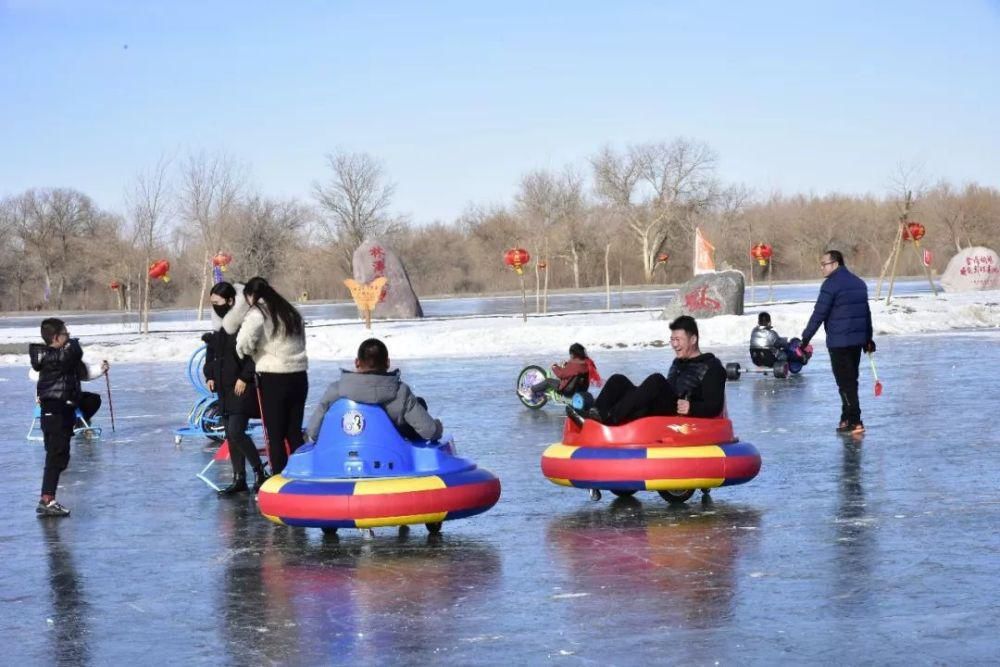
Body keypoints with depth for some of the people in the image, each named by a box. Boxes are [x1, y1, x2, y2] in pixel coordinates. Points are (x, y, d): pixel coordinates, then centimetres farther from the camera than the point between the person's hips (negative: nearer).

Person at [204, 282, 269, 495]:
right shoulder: (219, 327, 12)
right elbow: (211, 353, 21)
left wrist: (245, 378, -17)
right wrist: (210, 376, 9)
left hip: (243, 387, -9)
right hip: (225, 388, 9)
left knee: (236, 432, -15)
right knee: (231, 435, 10)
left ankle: (259, 473, -1)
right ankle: (239, 479, 17)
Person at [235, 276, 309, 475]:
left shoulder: (256, 313, -7)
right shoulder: (291, 312, 16)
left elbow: (244, 343, -20)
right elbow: (301, 342, 14)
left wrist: (244, 352, 1)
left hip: (273, 378, -6)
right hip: (299, 376, 6)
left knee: (275, 434, 1)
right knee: (294, 432, 13)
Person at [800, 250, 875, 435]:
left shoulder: (831, 284, -13)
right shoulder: (859, 283, 14)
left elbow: (819, 314, -15)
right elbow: (866, 312, 20)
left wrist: (806, 337, -9)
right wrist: (868, 338, 27)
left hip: (839, 342, -8)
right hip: (858, 340, 8)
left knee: (845, 383, -5)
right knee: (851, 380, 15)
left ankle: (855, 422, -9)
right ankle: (847, 419, 20)